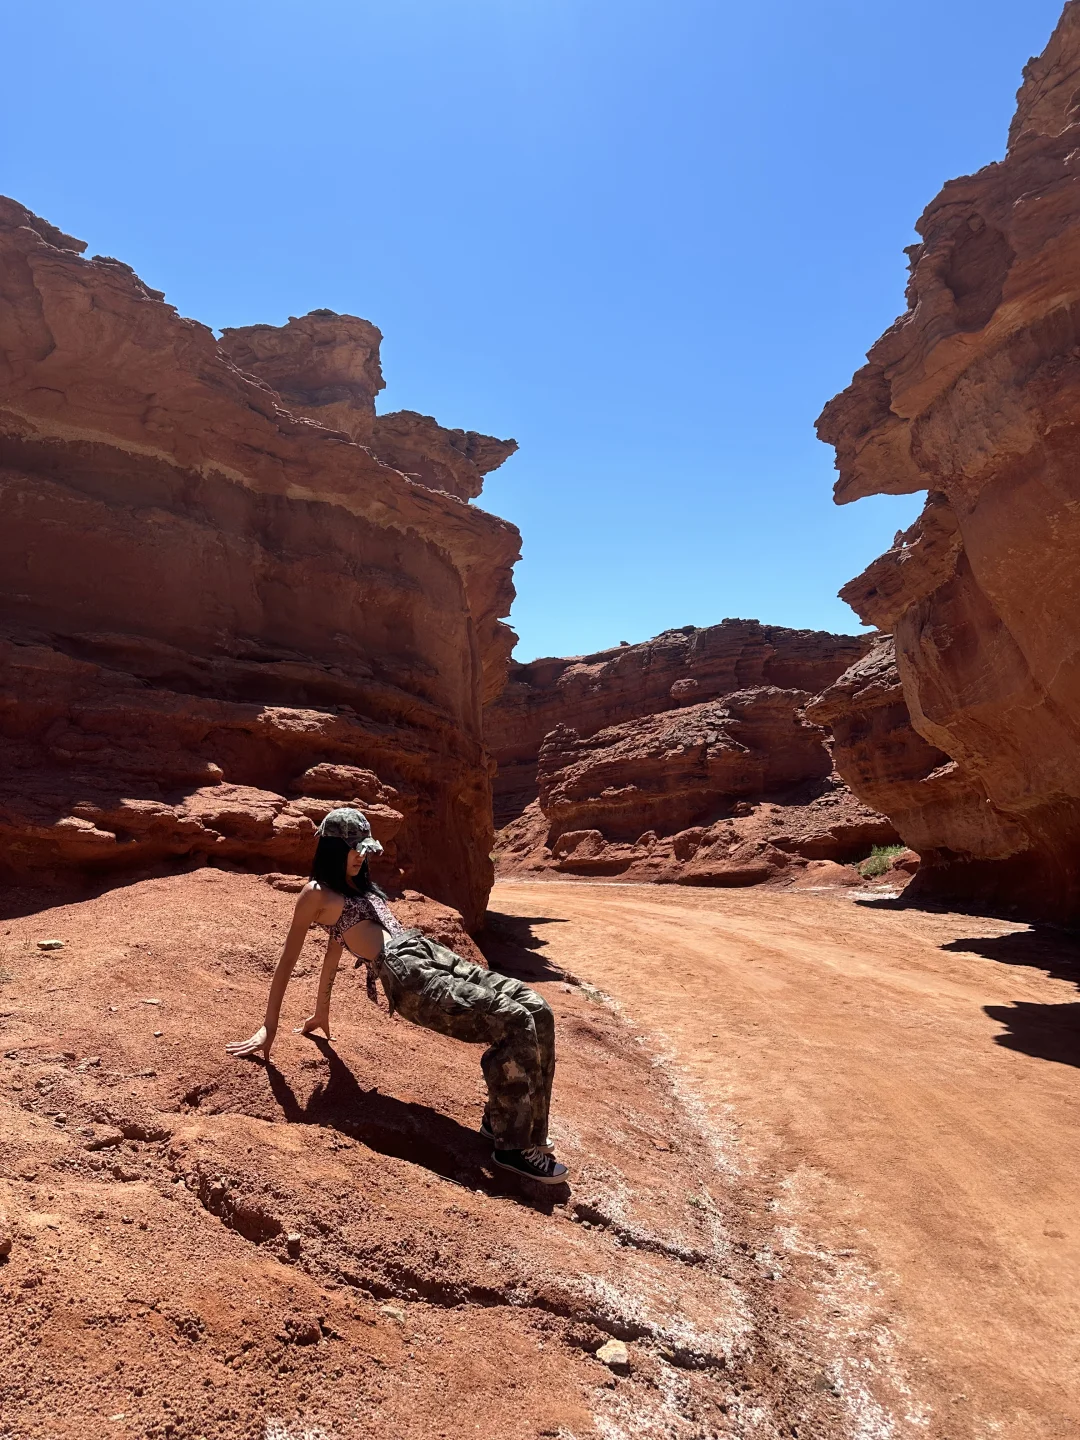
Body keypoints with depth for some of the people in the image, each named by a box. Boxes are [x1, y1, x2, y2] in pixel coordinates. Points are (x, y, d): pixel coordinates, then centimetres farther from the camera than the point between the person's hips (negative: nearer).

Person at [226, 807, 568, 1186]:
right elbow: (288, 960, 2)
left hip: (430, 953, 8)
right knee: (515, 1023, -20)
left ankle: (501, 1119, 13)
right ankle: (513, 1146, -5)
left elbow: (333, 951, 32)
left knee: (538, 1012, -5)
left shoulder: (356, 885, 26)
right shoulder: (316, 893, 3)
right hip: (406, 974, -8)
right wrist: (269, 1026, 1)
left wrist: (322, 1012, 37)